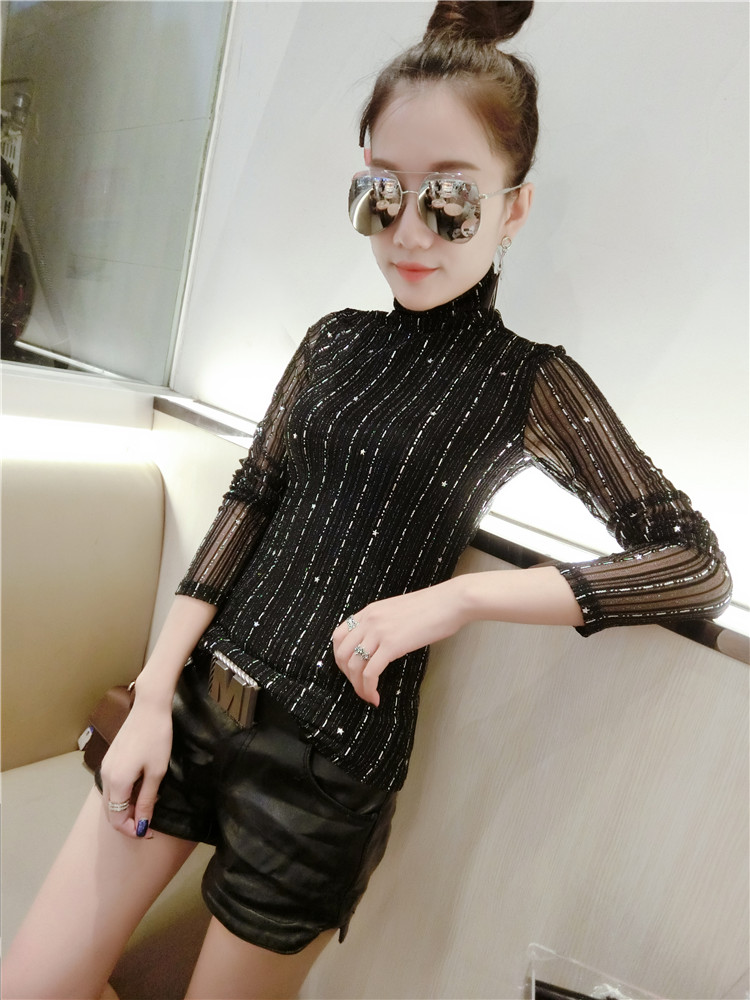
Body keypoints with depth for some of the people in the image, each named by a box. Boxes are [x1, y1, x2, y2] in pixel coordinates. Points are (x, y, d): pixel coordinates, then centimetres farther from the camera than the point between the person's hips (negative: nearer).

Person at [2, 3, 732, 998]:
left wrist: (457, 596, -20)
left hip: (327, 756, -4)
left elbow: (698, 564, -9)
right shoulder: (336, 340, 7)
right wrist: (155, 695, -3)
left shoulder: (532, 384, -5)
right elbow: (250, 501, 4)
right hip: (198, 695, 5)